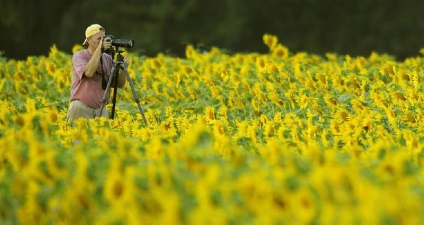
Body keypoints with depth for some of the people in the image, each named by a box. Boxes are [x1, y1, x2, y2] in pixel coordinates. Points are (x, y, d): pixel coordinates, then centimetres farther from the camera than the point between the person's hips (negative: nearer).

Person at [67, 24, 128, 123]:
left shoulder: (108, 59, 9)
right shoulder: (79, 56, -3)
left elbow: (120, 84, 10)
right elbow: (89, 72, -23)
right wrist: (100, 48, -20)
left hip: (101, 109, 4)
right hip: (81, 108, -4)